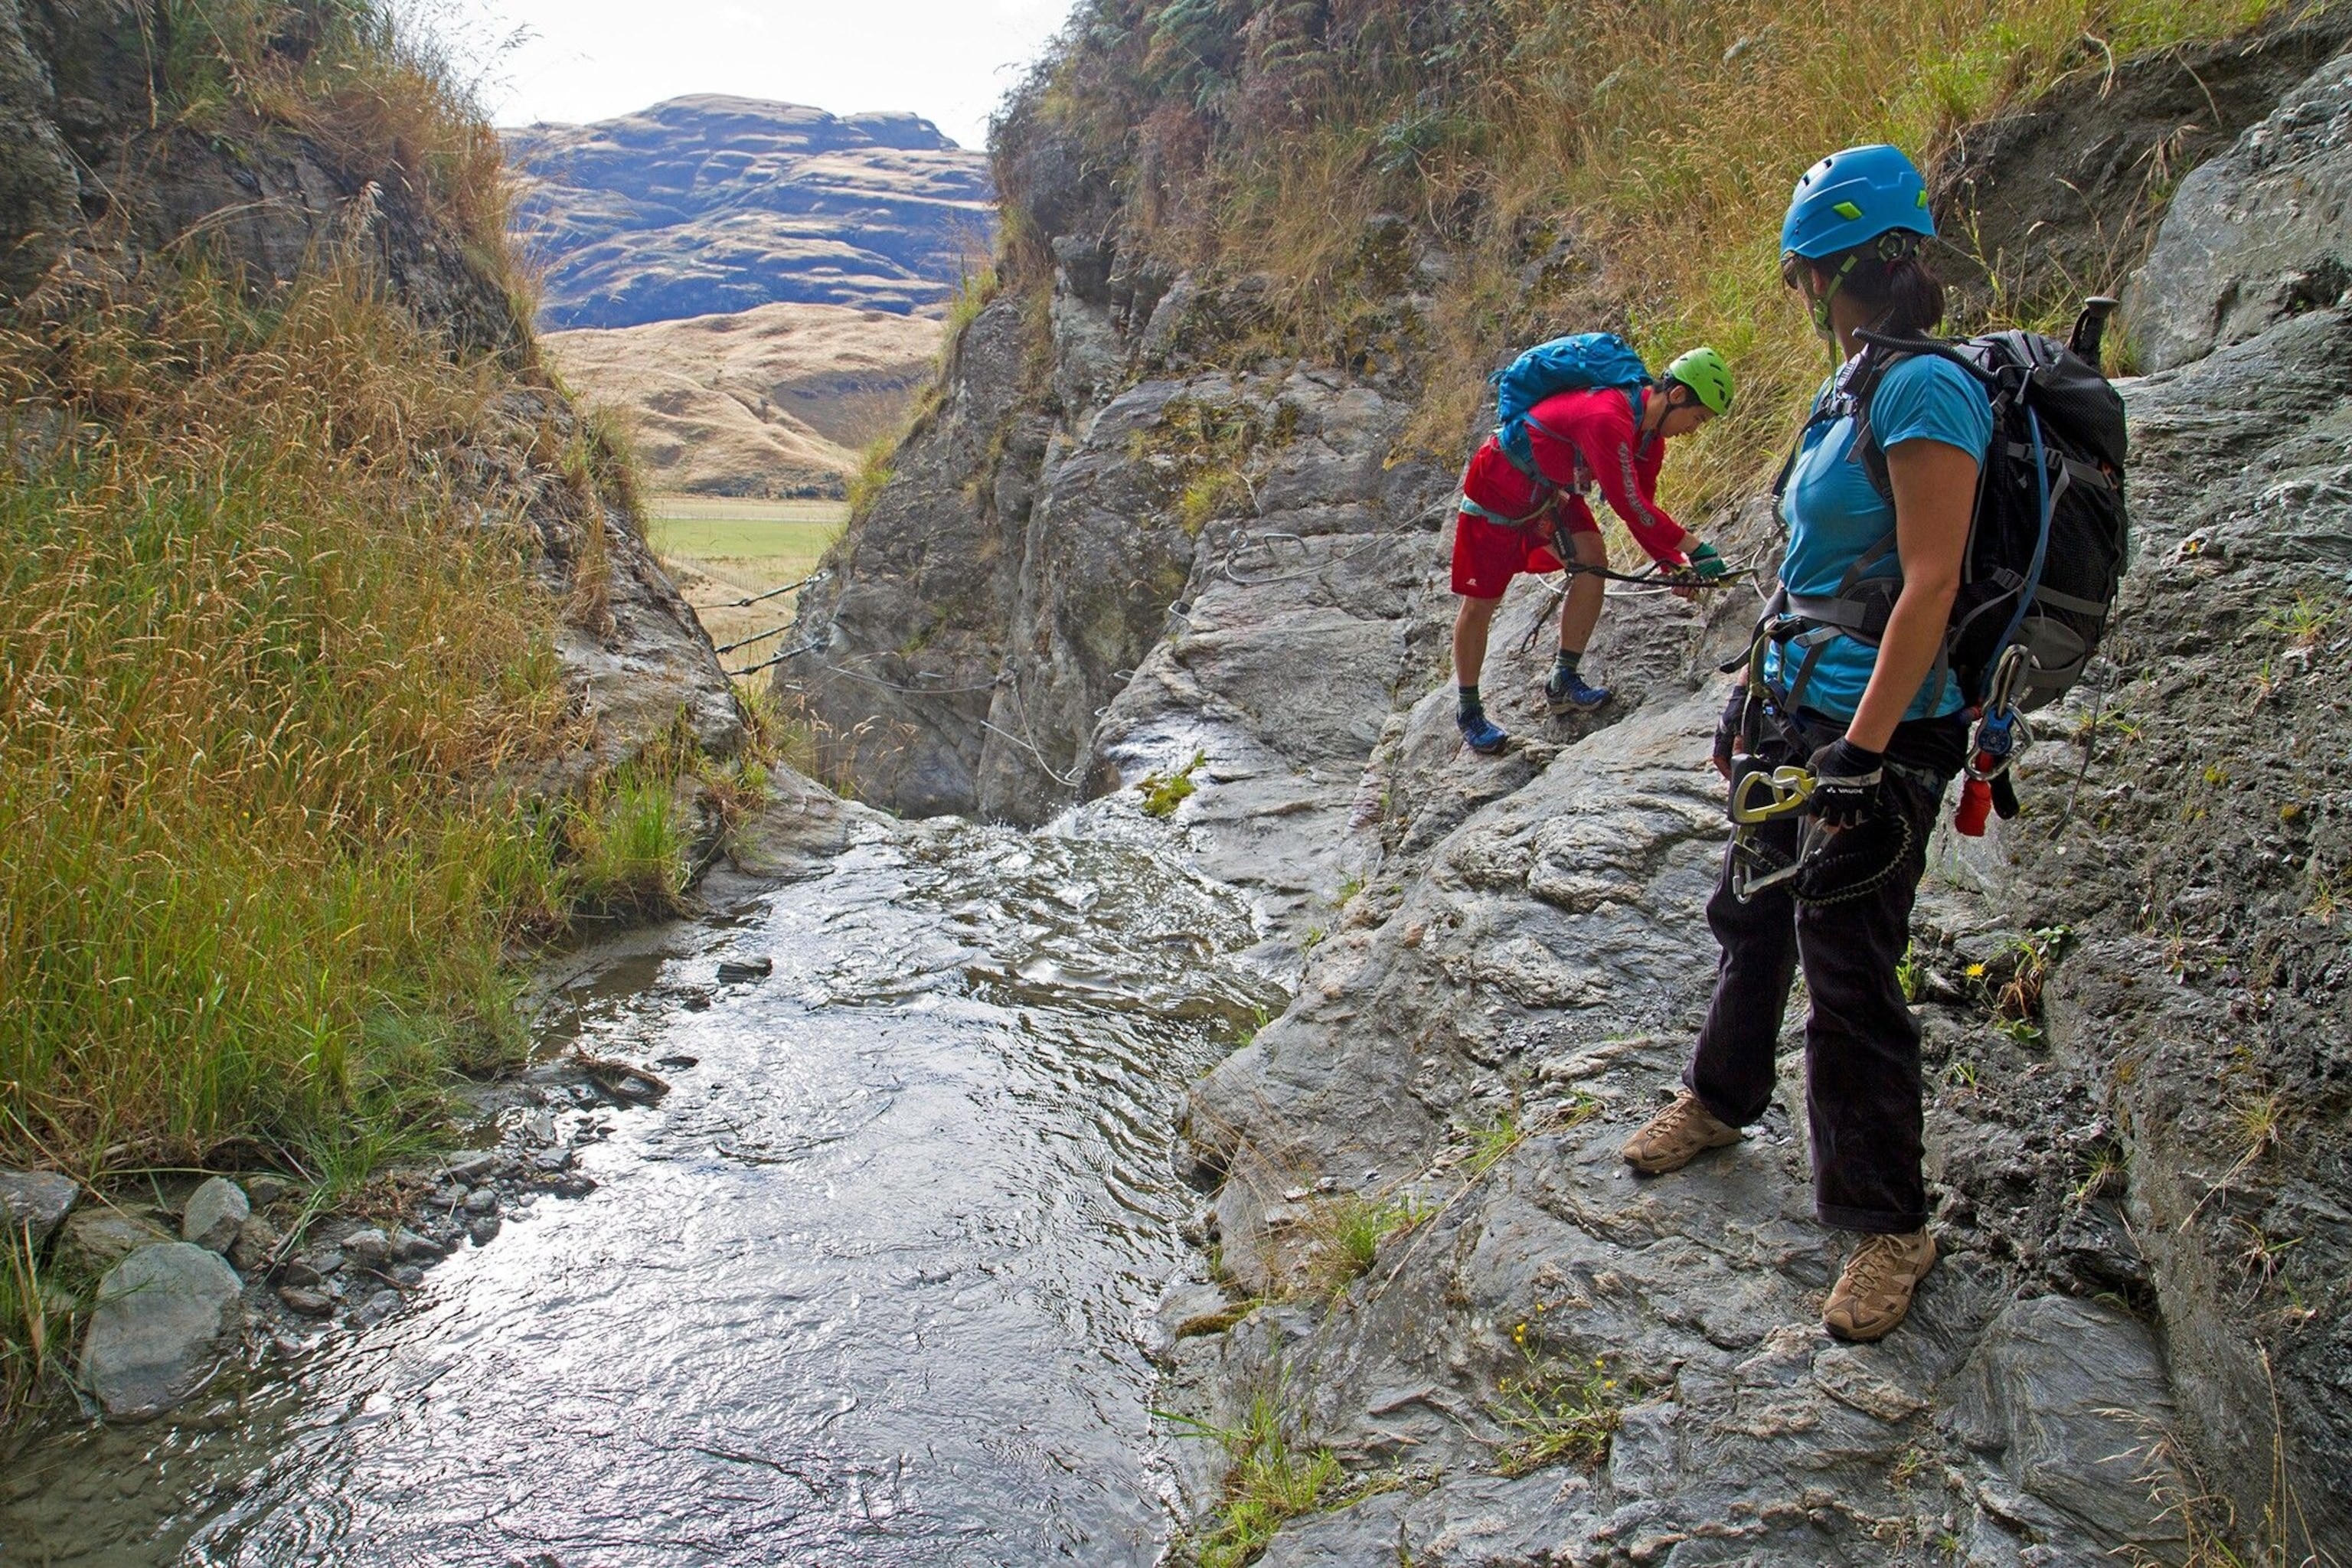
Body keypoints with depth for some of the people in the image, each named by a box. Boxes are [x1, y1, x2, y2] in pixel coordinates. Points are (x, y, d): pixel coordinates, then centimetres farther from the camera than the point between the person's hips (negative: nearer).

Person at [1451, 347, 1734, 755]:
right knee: (1482, 601, -1)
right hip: (1499, 482, -8)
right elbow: (1628, 504, -38)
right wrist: (1693, 547, -34)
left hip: (1549, 489, 8)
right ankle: (1468, 709, 14)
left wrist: (1673, 564, -11)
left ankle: (1564, 680, 2)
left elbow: (1641, 509, 0)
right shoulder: (1606, 418, -35)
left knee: (1593, 562, -11)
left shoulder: (1648, 434, -5)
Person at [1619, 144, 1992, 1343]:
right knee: (1753, 919, 22)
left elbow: (1930, 586, -23)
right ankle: (1721, 1100, 45)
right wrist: (1757, 696, 21)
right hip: (1799, 717, 9)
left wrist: (1860, 753, -26)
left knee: (1848, 975, -1)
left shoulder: (1924, 390, -18)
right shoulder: (1849, 390, 11)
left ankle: (1890, 1223, 16)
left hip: (1879, 734, -9)